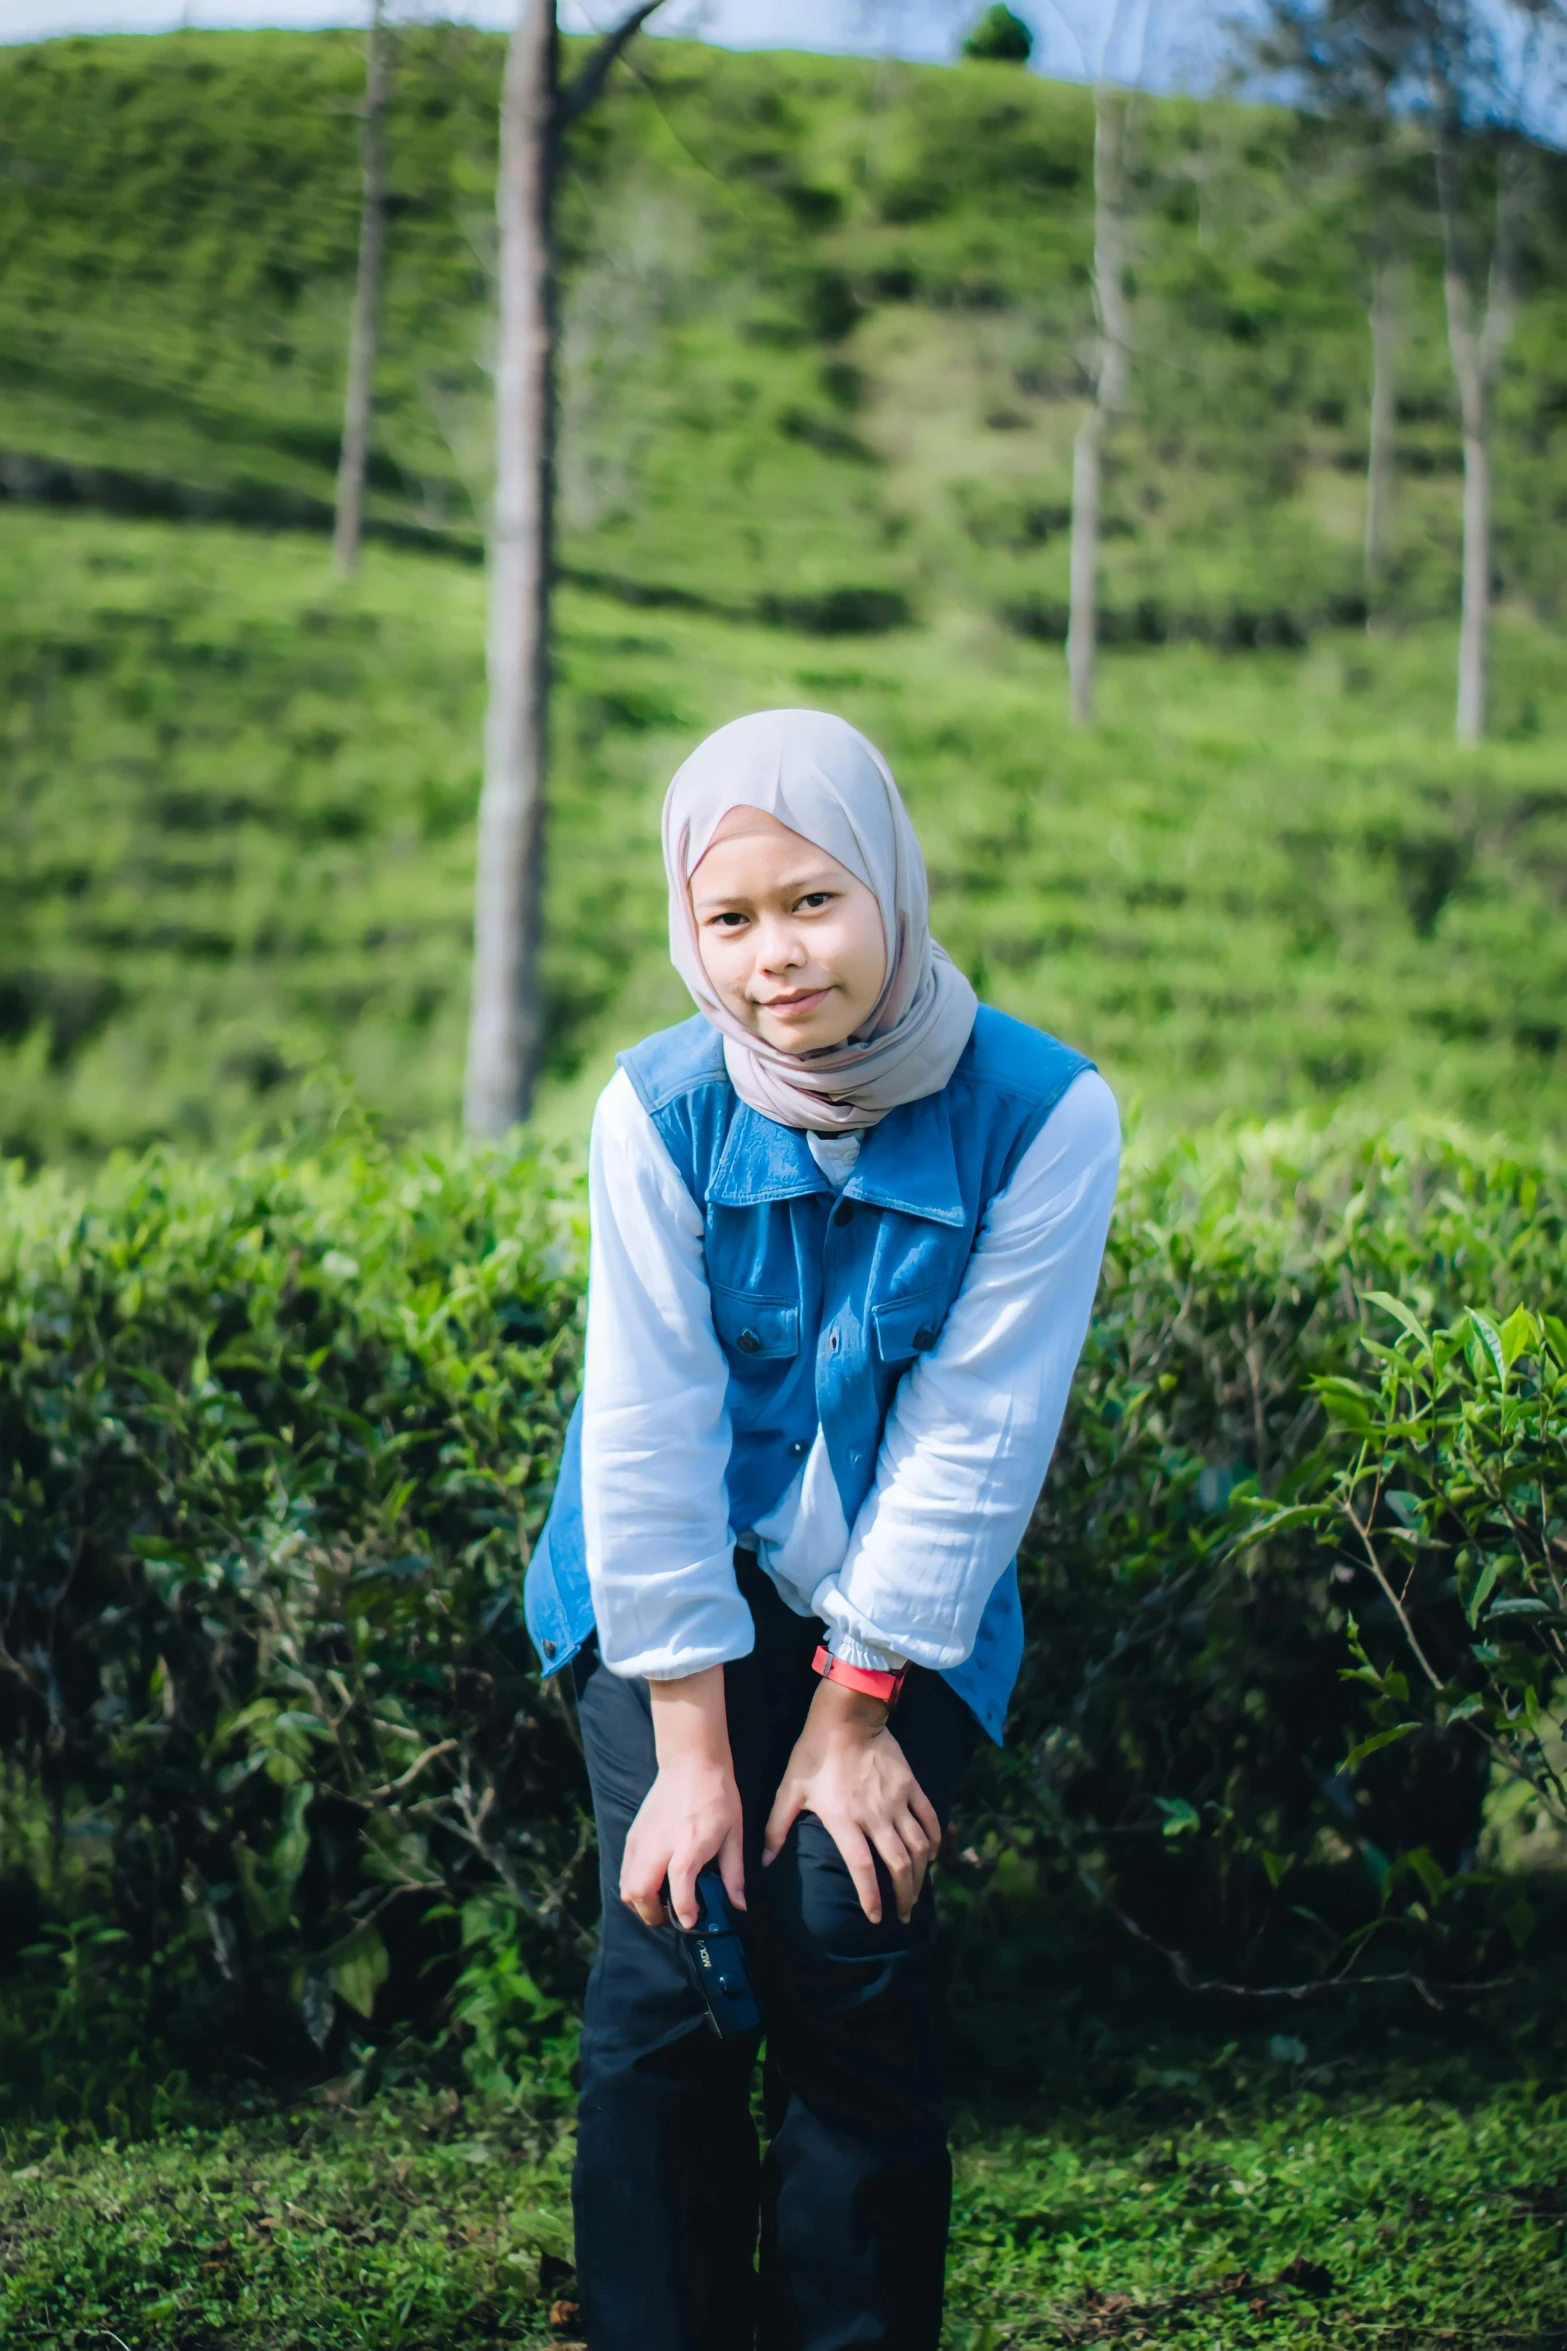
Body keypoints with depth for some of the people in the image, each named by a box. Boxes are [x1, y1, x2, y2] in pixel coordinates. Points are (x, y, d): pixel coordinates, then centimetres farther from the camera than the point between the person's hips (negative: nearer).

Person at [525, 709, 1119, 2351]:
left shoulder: (1045, 1115, -19)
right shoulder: (661, 1107, -16)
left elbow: (972, 1439, -14)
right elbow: (648, 1434, -13)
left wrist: (857, 1711, -11)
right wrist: (693, 1750, -13)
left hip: (906, 1604, 0)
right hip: (670, 1588, 1)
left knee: (849, 1965, -11)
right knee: (665, 1989, -8)